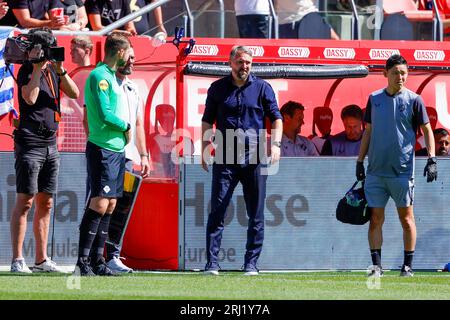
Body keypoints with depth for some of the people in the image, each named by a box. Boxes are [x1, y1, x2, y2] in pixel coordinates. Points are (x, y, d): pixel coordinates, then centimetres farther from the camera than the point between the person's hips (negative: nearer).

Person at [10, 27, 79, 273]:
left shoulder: (53, 71, 13)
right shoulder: (26, 71, -6)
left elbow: (74, 93, 3)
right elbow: (30, 98, -22)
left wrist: (60, 70, -10)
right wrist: (38, 68, -19)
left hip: (50, 144, 7)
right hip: (29, 144, -7)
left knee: (45, 203, 9)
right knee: (25, 202, -9)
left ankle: (41, 259, 13)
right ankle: (17, 260, -10)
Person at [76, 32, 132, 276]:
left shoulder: (111, 76, 17)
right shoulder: (100, 76, -12)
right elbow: (104, 114, -20)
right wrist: (125, 127, -5)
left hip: (116, 149, 9)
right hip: (102, 148, -9)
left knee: (109, 205, 8)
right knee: (100, 203, -13)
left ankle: (98, 260, 12)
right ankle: (83, 260, -12)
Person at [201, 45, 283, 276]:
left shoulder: (262, 88, 7)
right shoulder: (218, 88, 9)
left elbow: (276, 118, 7)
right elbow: (207, 121, 14)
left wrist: (275, 144, -9)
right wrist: (204, 150, 5)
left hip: (255, 158, 0)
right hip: (225, 159, 0)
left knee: (256, 215, 2)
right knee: (217, 212, -6)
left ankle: (251, 264, 8)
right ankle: (211, 263, -5)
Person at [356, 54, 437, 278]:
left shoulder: (413, 100, -1)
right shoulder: (374, 99, 8)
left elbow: (427, 131, 2)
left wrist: (432, 160, -8)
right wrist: (360, 161, 13)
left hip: (402, 171, -3)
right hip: (375, 171, 3)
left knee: (406, 218, 1)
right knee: (375, 219, 2)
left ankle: (408, 265, 8)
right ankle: (376, 265, 6)